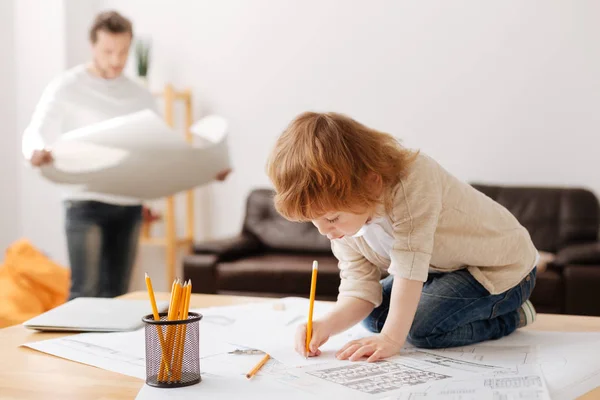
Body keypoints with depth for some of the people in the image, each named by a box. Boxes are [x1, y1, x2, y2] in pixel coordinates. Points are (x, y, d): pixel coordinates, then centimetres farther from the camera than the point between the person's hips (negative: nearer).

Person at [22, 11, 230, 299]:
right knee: (85, 293, -10)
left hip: (130, 207, 5)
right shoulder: (66, 88, -1)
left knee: (116, 294, 6)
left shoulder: (141, 97, 13)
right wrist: (36, 153, -33)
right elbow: (36, 134, -9)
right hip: (87, 204, -4)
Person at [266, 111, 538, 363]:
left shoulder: (413, 182, -35)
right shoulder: (344, 212, -11)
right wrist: (327, 325, -31)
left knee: (421, 326, -26)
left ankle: (511, 317, -1)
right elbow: (359, 289, -12)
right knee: (373, 315, 9)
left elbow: (410, 266, -37)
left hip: (501, 266, -8)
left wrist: (391, 338, -37)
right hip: (441, 267, 9)